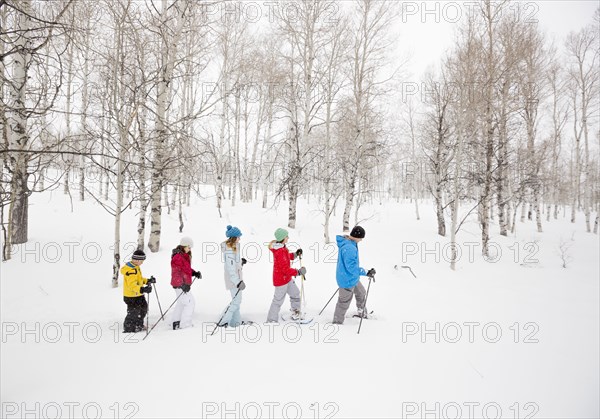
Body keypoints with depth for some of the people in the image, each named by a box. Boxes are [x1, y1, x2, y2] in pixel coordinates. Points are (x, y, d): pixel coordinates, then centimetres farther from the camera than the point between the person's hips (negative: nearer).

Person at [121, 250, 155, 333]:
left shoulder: (136, 267, 7)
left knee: (144, 308, 22)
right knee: (134, 312, 0)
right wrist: (142, 289, -49)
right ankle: (128, 328, 19)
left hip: (138, 294, 11)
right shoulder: (131, 270, -27)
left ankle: (138, 325, 40)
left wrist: (148, 281, 14)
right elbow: (132, 284, -36)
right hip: (131, 296, -11)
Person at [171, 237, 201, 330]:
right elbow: (177, 272, -23)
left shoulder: (184, 256, 15)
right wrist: (183, 284, -29)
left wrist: (194, 273, 5)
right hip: (180, 285, -11)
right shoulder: (177, 257, -18)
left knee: (181, 303, 21)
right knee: (190, 302, -9)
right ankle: (184, 324, -5)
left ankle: (176, 323, 32)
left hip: (184, 284, 11)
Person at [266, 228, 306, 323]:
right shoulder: (280, 252, -30)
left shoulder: (281, 247, 1)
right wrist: (298, 272, -23)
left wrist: (295, 254, 7)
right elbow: (285, 269, -29)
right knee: (278, 300, 2)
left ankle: (296, 313, 40)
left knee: (295, 293, 23)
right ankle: (271, 320, 15)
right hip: (281, 280, -10)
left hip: (287, 278, 10)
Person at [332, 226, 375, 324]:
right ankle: (337, 322, 26)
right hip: (347, 280, -10)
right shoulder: (349, 248, -32)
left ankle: (362, 313, 49)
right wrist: (366, 273, -27)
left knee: (361, 293, 28)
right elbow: (352, 267, -31)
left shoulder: (346, 242, 0)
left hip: (352, 278, 10)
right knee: (344, 302, 8)